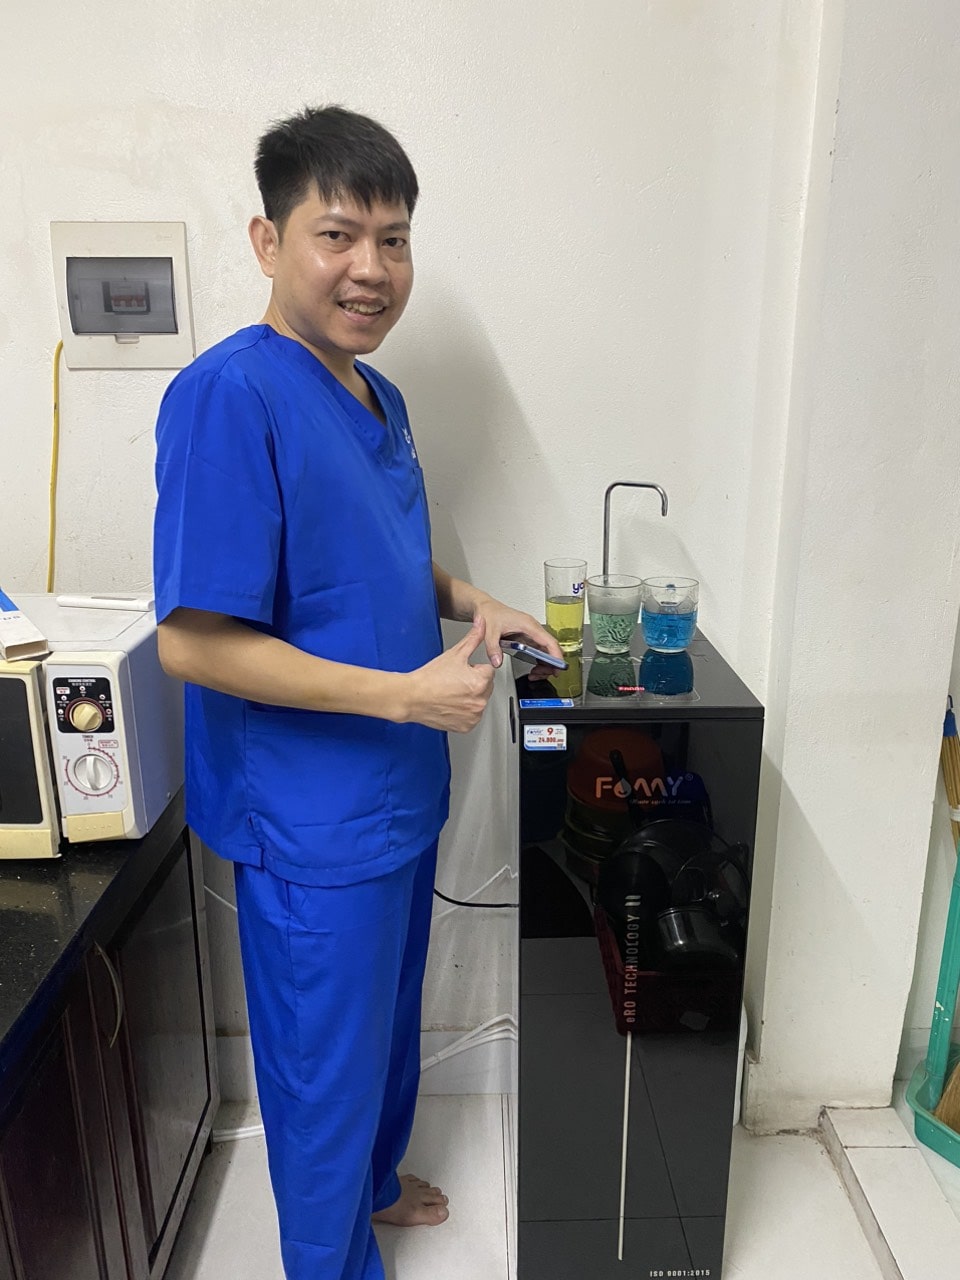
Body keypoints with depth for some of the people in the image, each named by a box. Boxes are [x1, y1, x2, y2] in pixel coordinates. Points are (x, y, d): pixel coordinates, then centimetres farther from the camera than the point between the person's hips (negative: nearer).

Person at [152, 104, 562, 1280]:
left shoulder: (377, 396, 5)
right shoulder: (230, 393, -22)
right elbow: (191, 641, -25)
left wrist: (466, 600, 0)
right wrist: (405, 693, -24)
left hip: (398, 790, 9)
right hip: (311, 818, -8)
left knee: (387, 1018, 28)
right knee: (327, 1057, 14)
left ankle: (370, 1182, 55)